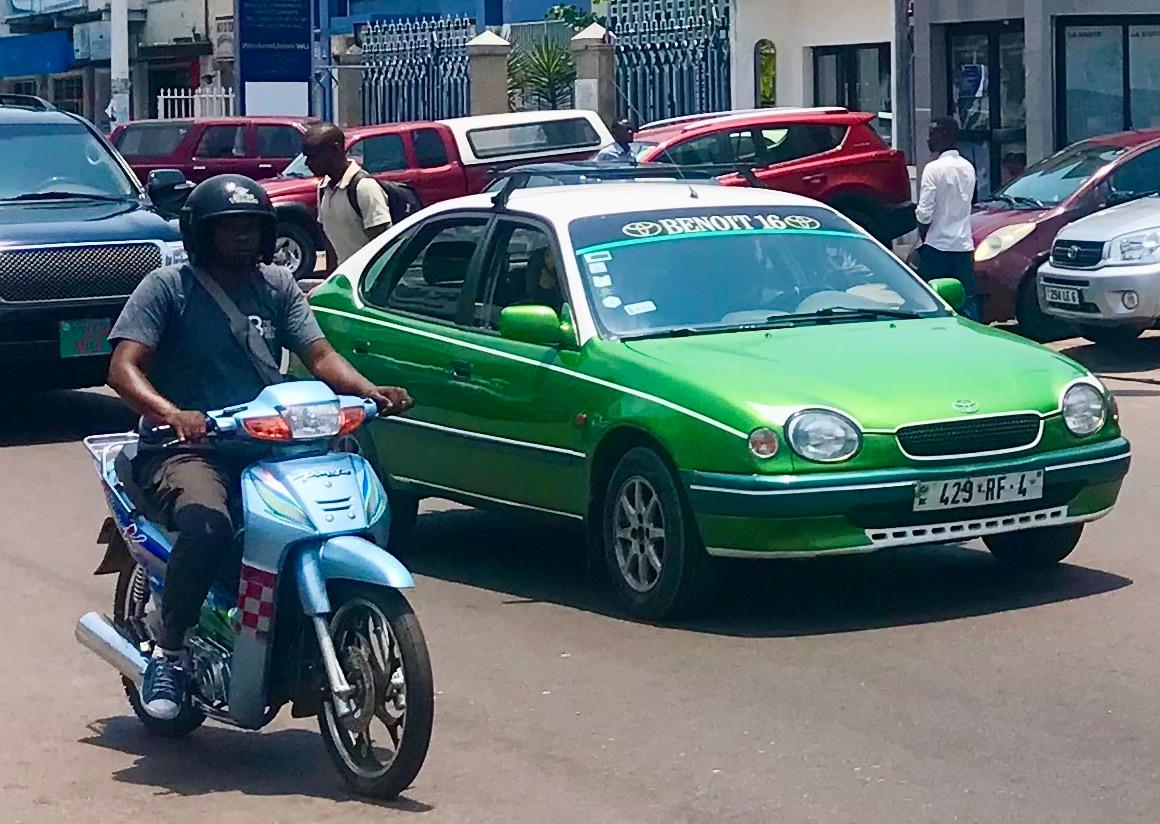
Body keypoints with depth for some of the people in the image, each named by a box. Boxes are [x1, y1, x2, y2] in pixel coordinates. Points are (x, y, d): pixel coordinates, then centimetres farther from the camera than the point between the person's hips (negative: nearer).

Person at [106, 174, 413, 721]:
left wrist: (370, 391, -17)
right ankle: (168, 651, -18)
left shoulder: (278, 287, 14)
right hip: (185, 450, -5)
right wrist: (170, 415, -33)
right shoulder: (167, 288, -1)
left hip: (267, 447, 5)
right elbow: (123, 367, -13)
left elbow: (318, 355, 4)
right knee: (207, 525, -38)